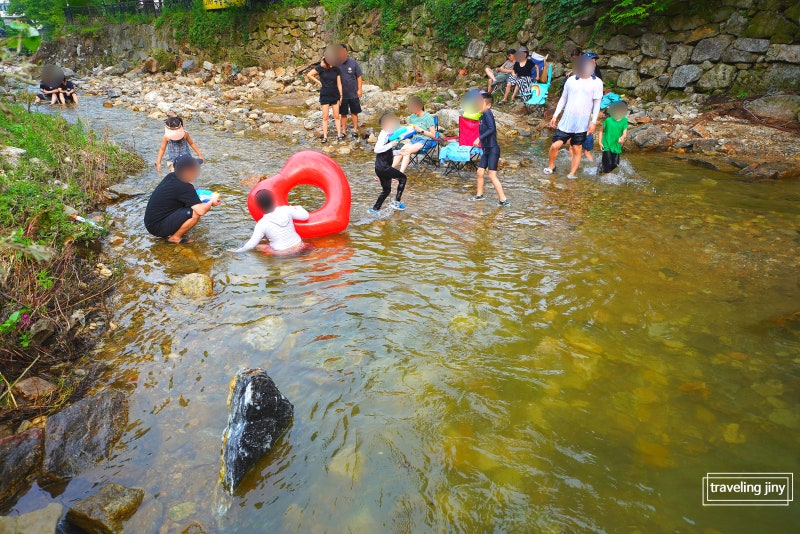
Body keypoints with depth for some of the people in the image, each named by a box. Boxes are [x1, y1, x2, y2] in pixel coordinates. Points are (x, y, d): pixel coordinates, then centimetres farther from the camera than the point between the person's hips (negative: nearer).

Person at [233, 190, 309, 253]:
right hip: (299, 247, 4)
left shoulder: (261, 224, -12)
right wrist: (297, 207, 24)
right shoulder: (286, 210, -6)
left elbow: (252, 244, -10)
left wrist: (236, 251, 5)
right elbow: (305, 216, 3)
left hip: (282, 253, -4)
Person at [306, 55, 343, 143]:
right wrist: (318, 82, -3)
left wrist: (341, 95, 1)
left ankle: (339, 135, 9)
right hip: (324, 95, -2)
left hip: (335, 95, 2)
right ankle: (325, 136, 4)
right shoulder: (321, 68, -7)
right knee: (325, 117, 1)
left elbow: (339, 83, 3)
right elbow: (309, 75, -5)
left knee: (336, 116, 4)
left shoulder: (336, 70, 0)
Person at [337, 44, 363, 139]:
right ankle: (343, 131, 20)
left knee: (354, 113, 8)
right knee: (343, 113, 10)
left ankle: (355, 130, 18)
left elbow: (359, 77, -1)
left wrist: (359, 90, -5)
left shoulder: (353, 63, -6)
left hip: (353, 93, -1)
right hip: (342, 94, 1)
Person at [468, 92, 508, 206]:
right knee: (480, 172, 15)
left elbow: (492, 128, -26)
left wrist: (479, 138, -25)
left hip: (493, 149, -9)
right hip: (486, 149, 9)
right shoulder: (482, 116, 12)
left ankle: (503, 200, -6)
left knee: (492, 175, -10)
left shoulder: (487, 113, -14)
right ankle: (479, 195, 32)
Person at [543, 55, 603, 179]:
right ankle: (551, 166, 20)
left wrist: (593, 122, -7)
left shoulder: (597, 82, -3)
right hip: (566, 120, 2)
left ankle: (572, 173, 11)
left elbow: (597, 103, -1)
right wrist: (555, 116, 7)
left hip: (582, 123, -1)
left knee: (577, 149, 3)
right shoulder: (571, 80, 3)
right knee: (555, 145, -4)